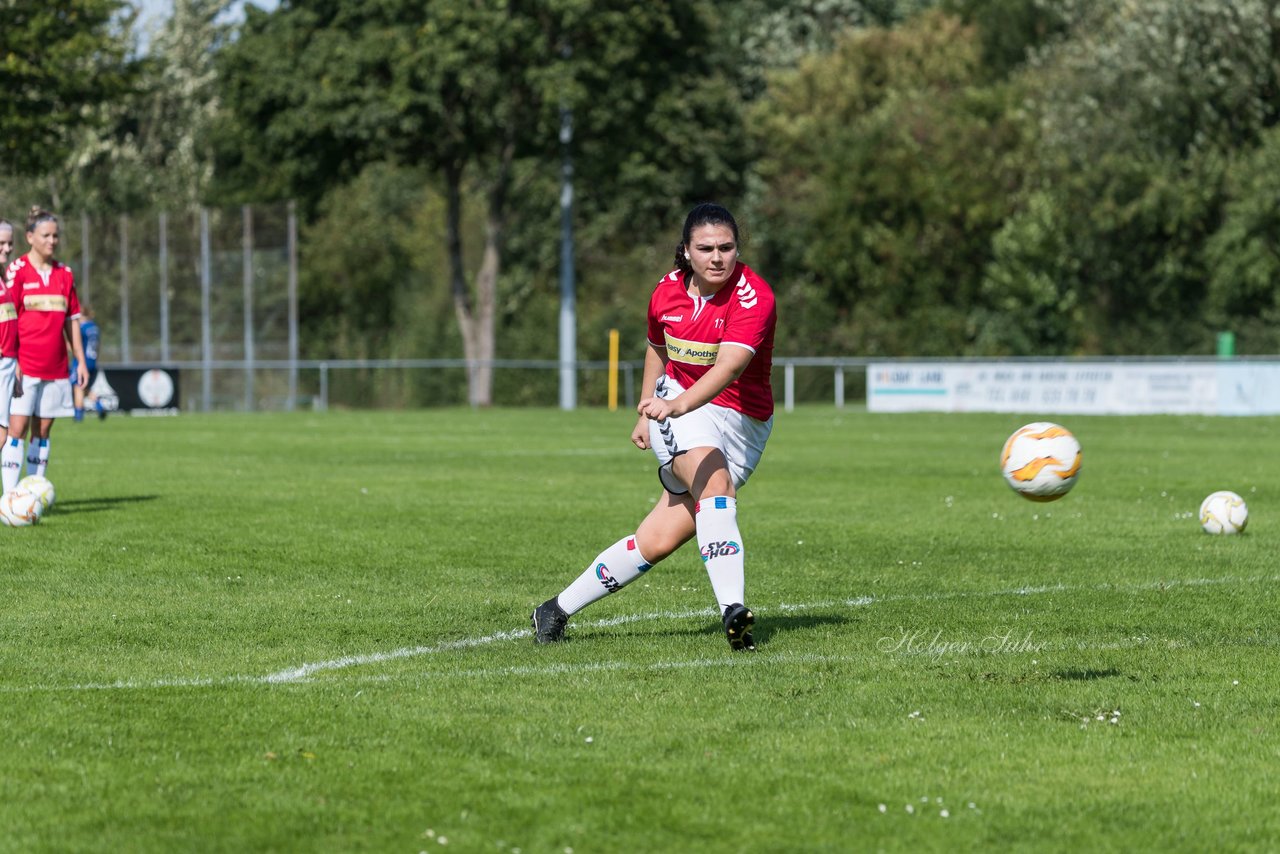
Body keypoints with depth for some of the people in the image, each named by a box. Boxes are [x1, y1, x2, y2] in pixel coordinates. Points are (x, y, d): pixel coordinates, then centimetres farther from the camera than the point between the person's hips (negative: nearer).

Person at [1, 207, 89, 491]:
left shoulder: (64, 273, 11)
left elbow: (71, 320, 16)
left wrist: (80, 360, 12)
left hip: (55, 368, 5)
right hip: (25, 366, -5)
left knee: (43, 430, 6)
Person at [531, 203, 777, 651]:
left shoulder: (754, 296, -19)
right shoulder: (668, 291, -2)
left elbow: (730, 366, -35)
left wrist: (679, 406, -50)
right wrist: (646, 414, 23)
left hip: (742, 424, -1)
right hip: (676, 407, 2)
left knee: (658, 540, -8)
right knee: (716, 481, -31)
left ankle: (558, 610, 4)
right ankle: (732, 609, -40)